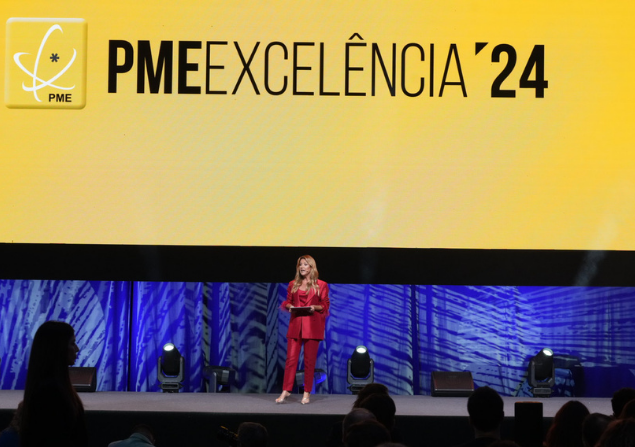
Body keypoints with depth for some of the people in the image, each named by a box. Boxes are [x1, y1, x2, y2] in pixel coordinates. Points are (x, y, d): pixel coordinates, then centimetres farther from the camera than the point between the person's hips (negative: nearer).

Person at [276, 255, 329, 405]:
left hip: (312, 326, -2)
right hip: (295, 324, 2)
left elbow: (325, 305, 4)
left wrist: (315, 307, -14)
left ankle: (307, 393, 6)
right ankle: (286, 391, 0)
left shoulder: (321, 285, 5)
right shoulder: (293, 284, 13)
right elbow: (287, 302, 14)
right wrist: (290, 306, -7)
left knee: (309, 360, 0)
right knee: (291, 358, -4)